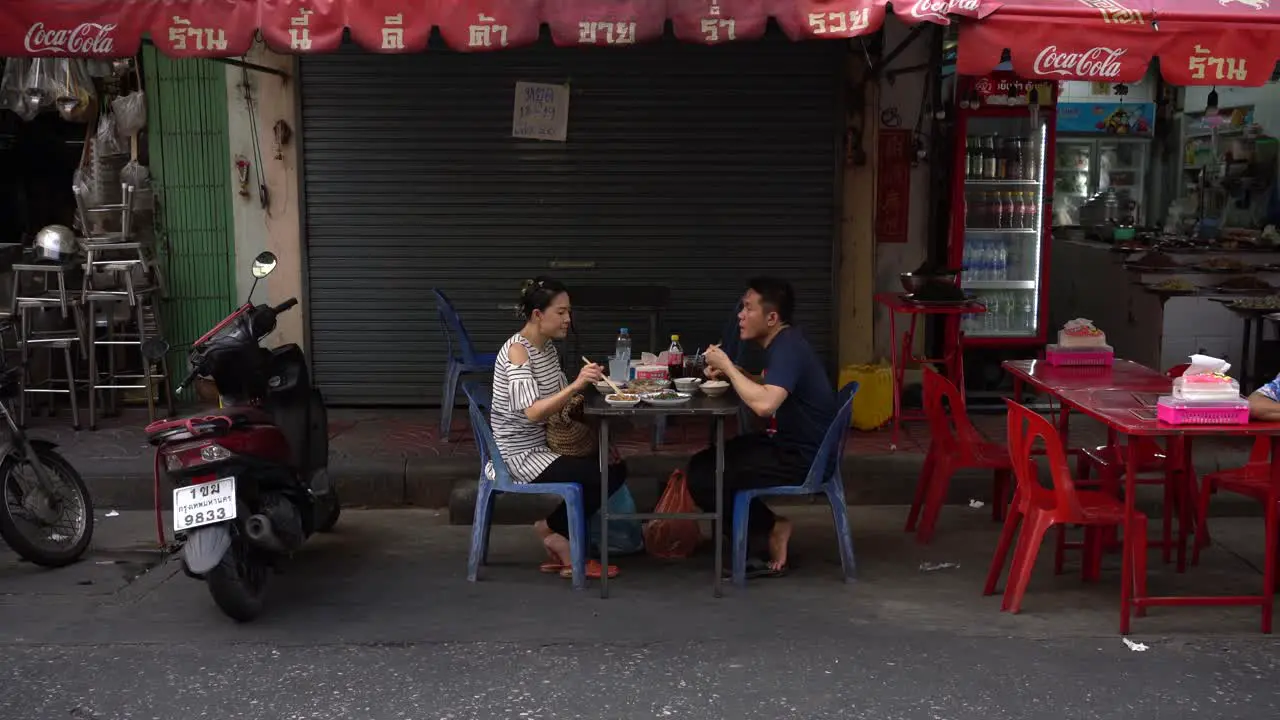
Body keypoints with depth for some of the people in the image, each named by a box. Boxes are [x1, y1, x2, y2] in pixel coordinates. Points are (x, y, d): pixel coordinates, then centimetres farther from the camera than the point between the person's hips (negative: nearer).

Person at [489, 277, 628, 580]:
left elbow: (560, 399, 9)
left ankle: (560, 536, 12)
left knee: (616, 469, 6)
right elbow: (532, 412, -34)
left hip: (543, 446, 9)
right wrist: (576, 385, -44)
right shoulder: (516, 351, -21)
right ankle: (553, 530, 7)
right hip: (520, 455, -9)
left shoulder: (548, 346, 6)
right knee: (602, 477, -16)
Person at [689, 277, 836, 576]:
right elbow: (771, 389, 22)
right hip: (790, 445, 10)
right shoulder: (783, 342, 8)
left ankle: (773, 529, -2)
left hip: (803, 459, -10)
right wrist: (731, 373, 3)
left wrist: (728, 366, -24)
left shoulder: (787, 349, -23)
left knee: (703, 478, -16)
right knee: (703, 462, 12)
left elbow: (764, 404, -39)